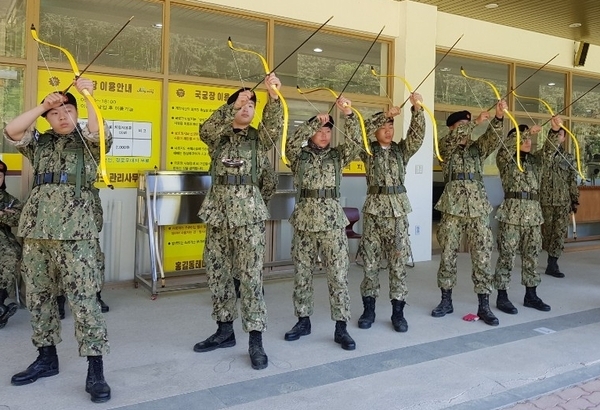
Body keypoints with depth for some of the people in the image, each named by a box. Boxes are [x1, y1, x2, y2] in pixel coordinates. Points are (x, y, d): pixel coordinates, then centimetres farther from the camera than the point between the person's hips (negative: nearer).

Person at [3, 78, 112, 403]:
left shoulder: (87, 142, 7)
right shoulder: (39, 143, 18)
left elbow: (100, 132, -15)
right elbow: (11, 131, 1)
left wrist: (88, 96, -15)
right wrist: (43, 105, -3)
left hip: (75, 230, -5)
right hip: (36, 228, 5)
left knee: (83, 298, -9)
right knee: (38, 295, 11)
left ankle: (95, 370, -6)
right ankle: (47, 358, 26)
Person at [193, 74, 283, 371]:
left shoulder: (259, 138, 7)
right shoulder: (217, 137, 10)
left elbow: (274, 125, -13)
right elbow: (206, 129, -12)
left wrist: (273, 96, -29)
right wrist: (233, 106, -23)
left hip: (249, 211, -3)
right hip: (218, 209, 3)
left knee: (250, 275, -6)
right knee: (217, 273, 9)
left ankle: (255, 339, 0)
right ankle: (225, 330, 23)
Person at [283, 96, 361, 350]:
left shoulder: (337, 156, 8)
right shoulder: (299, 156, 7)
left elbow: (356, 142, -7)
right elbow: (292, 143, -14)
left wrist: (348, 114, -19)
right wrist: (315, 122, -20)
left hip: (332, 221, 0)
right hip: (304, 220, 1)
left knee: (338, 275, -2)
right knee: (302, 274, 9)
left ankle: (341, 327, 5)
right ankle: (303, 320, 23)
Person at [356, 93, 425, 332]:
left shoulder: (402, 150, 11)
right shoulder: (368, 151, 6)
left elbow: (417, 133, -5)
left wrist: (417, 109, -21)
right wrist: (385, 115, -21)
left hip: (398, 209, 1)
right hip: (374, 208, -1)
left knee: (398, 262, 1)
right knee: (370, 261, 3)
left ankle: (398, 311, 9)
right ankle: (369, 309, 15)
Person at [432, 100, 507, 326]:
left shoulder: (478, 147, 13)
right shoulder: (446, 146, 7)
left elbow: (493, 136, -6)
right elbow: (453, 138, -15)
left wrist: (498, 117, -25)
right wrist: (476, 121, -26)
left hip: (478, 206, 2)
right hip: (453, 206, -1)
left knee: (482, 256, -1)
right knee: (448, 255, 4)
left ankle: (484, 306, 6)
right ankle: (446, 301, 17)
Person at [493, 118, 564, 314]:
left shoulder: (535, 159, 16)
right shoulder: (505, 159, 2)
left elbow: (549, 148, 1)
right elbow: (507, 145, -18)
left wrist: (555, 130, -16)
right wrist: (528, 131, -24)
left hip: (534, 212, 6)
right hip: (512, 211, -6)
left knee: (531, 255, 11)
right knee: (507, 256, -2)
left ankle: (531, 295, 21)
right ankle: (502, 296, 6)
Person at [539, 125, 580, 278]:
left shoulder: (569, 158, 11)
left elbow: (572, 180, 13)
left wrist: (575, 200, 9)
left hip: (563, 201, 2)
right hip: (544, 200, -2)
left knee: (560, 231, -2)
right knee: (545, 231, 4)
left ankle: (552, 264, 5)